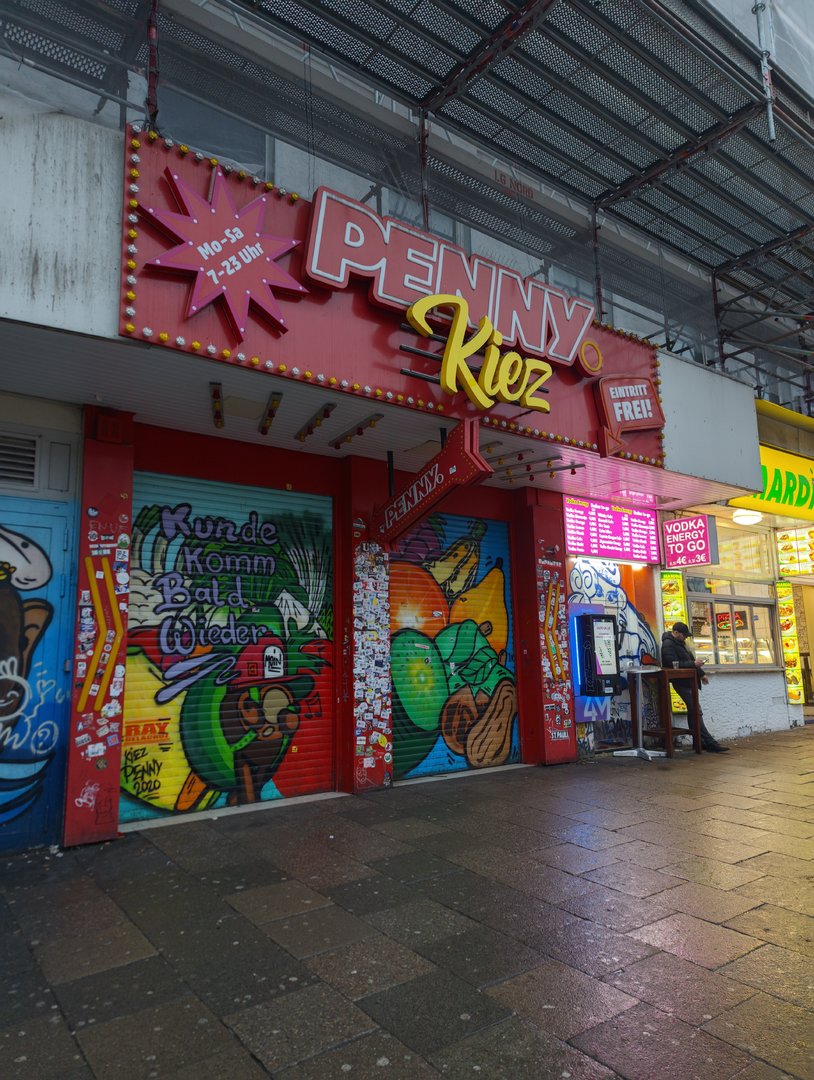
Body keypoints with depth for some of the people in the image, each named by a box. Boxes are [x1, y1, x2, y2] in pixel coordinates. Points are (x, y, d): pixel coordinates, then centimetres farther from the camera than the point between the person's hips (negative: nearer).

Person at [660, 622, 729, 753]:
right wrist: (693, 664, -21)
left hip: (689, 681, 11)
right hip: (682, 683, -11)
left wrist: (701, 674, 25)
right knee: (696, 712, -11)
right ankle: (710, 743, -12)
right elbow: (674, 664, -24)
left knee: (693, 711, 13)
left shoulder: (679, 642, 17)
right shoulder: (668, 645, -16)